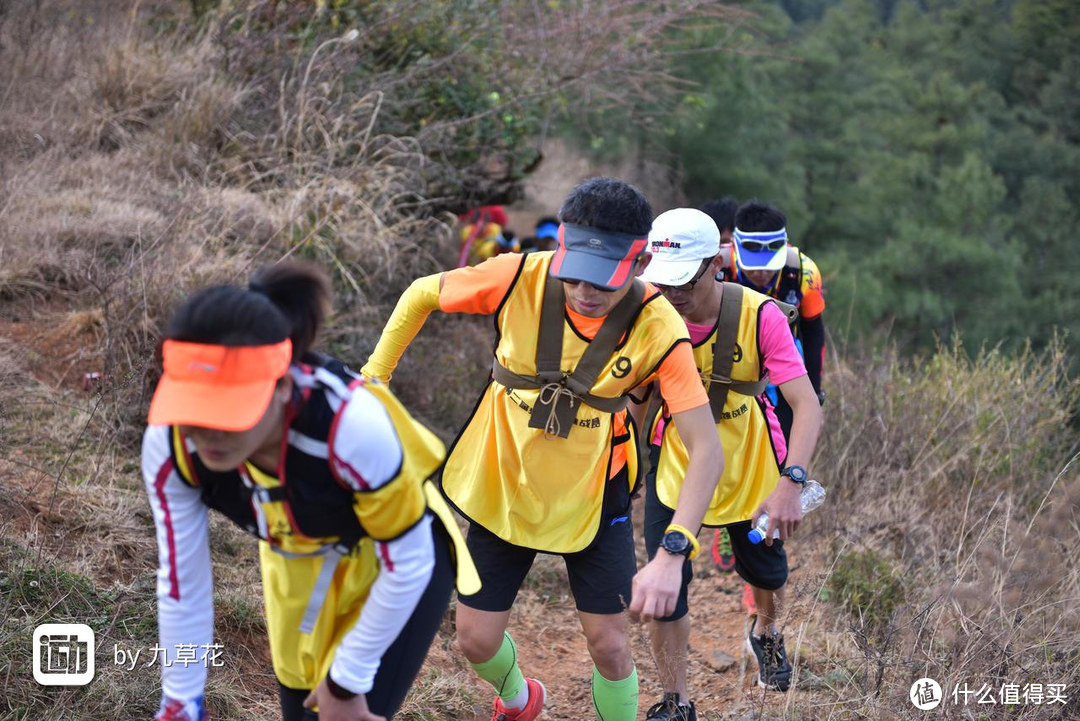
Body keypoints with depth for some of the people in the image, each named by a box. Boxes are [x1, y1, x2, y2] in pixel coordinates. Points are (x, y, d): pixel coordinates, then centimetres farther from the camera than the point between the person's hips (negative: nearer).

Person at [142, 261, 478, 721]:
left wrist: (347, 682, -15)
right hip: (298, 563, 4)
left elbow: (407, 564, -25)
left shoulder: (353, 424, -41)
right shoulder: (170, 446, -30)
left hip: (398, 555, -3)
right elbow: (180, 584, -14)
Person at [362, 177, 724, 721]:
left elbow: (705, 449, -28)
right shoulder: (520, 278, -23)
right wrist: (373, 378, -3)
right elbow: (422, 294, -4)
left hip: (592, 497, -1)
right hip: (501, 488, 1)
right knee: (477, 640, 9)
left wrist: (672, 555, -39)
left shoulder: (658, 330, -25)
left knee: (609, 646, 0)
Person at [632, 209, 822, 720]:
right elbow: (637, 397, -3)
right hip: (675, 464, 1)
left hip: (750, 466, 0)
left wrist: (790, 482, -45)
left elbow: (807, 405, -33)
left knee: (766, 573, 19)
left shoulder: (759, 315, -28)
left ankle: (765, 633, 56)